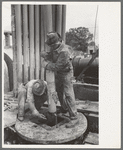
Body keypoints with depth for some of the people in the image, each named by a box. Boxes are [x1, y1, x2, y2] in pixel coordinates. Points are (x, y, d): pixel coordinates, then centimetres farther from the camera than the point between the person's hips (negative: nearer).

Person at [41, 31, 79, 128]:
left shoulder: (64, 52, -35)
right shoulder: (55, 46, -7)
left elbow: (57, 67, -31)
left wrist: (46, 65, -16)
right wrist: (46, 55, -22)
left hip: (66, 73, -9)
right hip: (58, 73, 9)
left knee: (68, 95, -9)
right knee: (59, 92, 20)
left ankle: (74, 117, -1)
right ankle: (64, 109, 41)